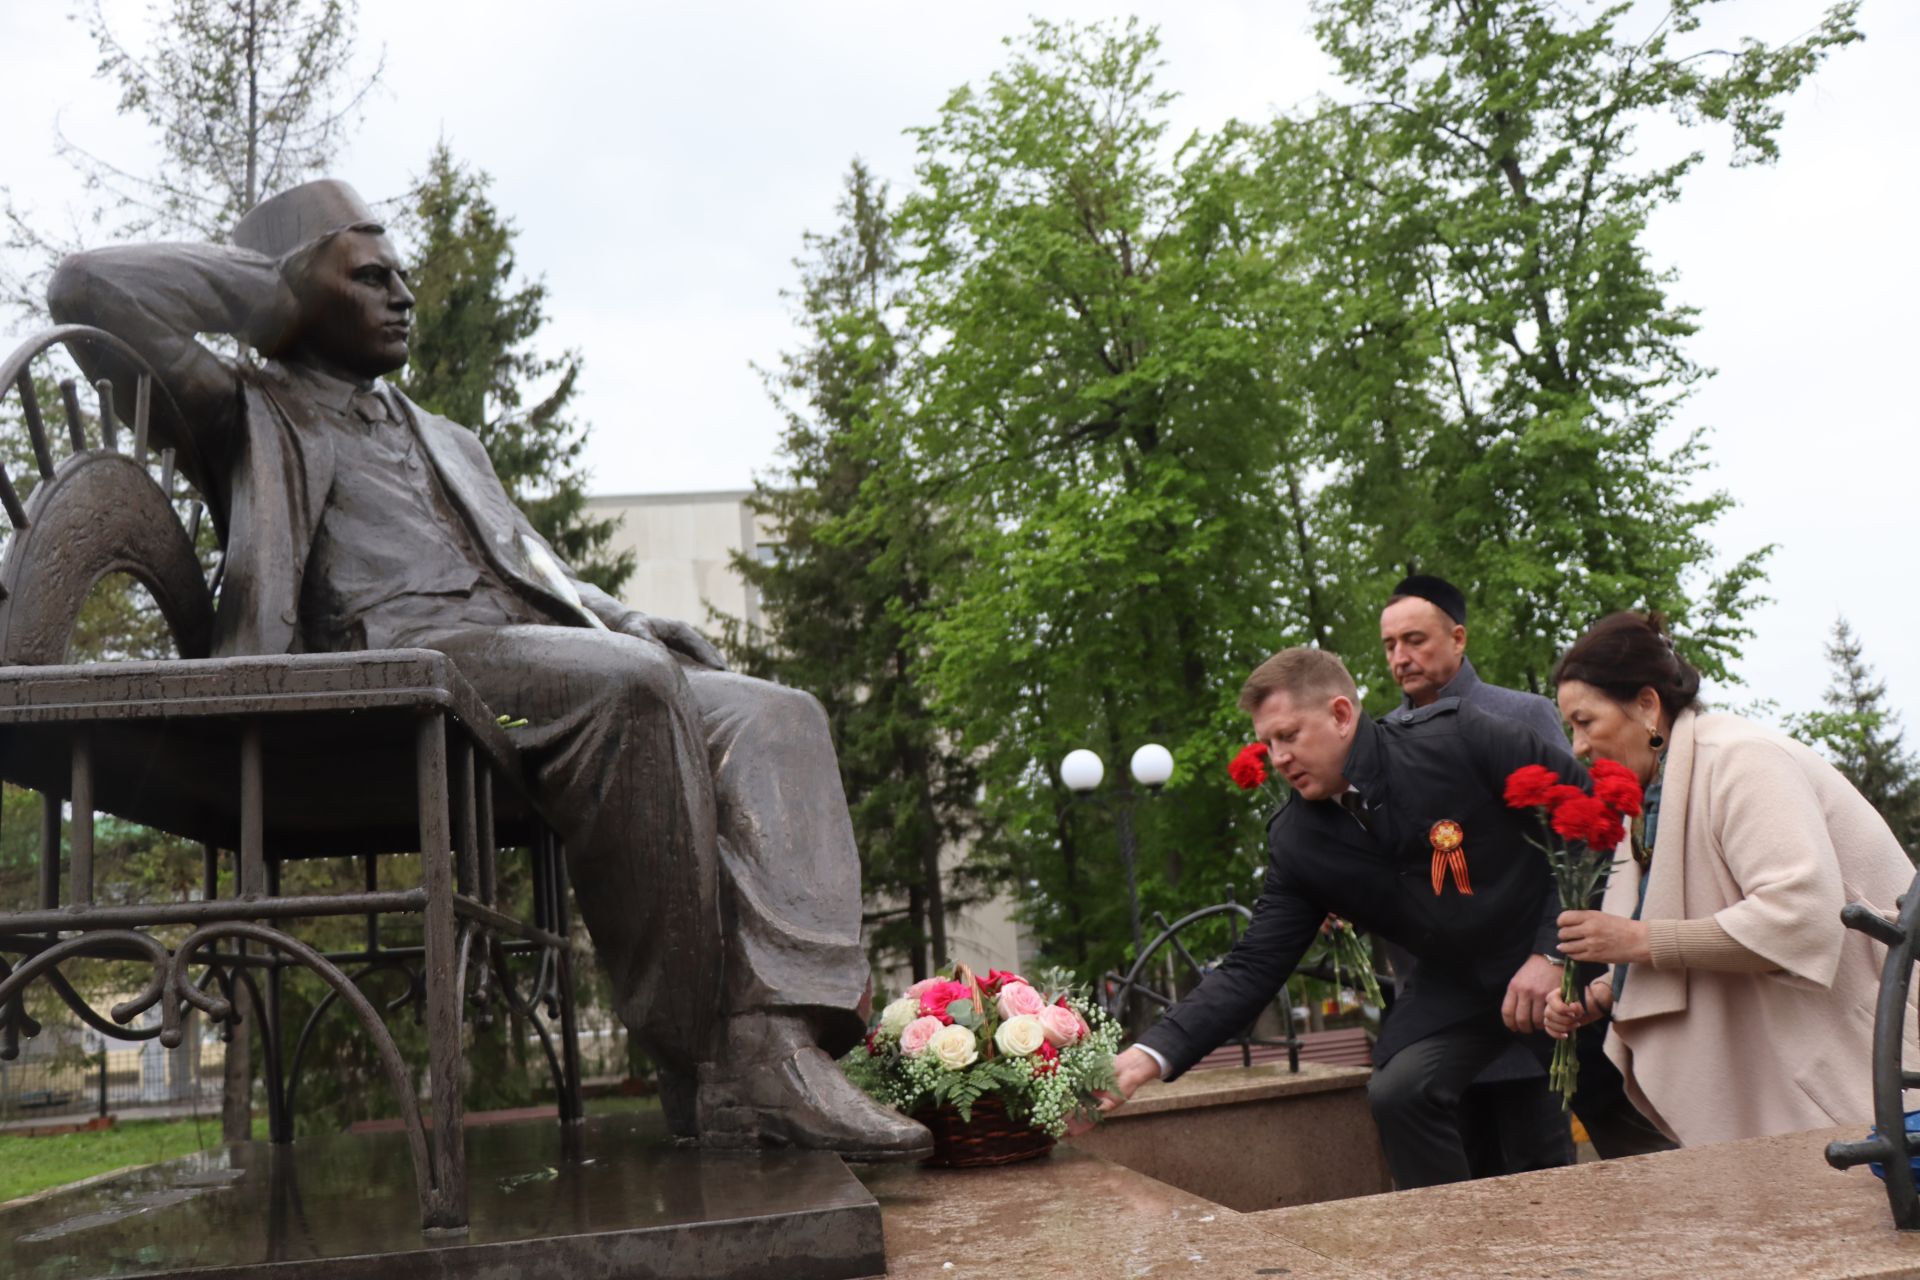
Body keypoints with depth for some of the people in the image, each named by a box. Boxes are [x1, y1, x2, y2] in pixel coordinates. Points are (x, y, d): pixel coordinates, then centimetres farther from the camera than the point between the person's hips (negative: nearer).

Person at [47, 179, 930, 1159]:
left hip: (549, 672, 8)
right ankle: (694, 1059, -30)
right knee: (631, 680, -35)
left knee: (775, 717, -13)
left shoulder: (446, 440, 39)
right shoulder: (254, 414, 17)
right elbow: (88, 286, 5)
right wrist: (280, 287, 13)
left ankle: (772, 1051, -32)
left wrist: (642, 630, 11)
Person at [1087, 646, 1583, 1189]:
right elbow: (1253, 968, -10)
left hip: (1568, 957, -3)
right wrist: (1152, 1054, -24)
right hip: (1455, 987, 3)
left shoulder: (1458, 737, -20)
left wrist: (1555, 952, -21)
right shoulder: (1296, 843, -9)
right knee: (1397, 1093, -17)